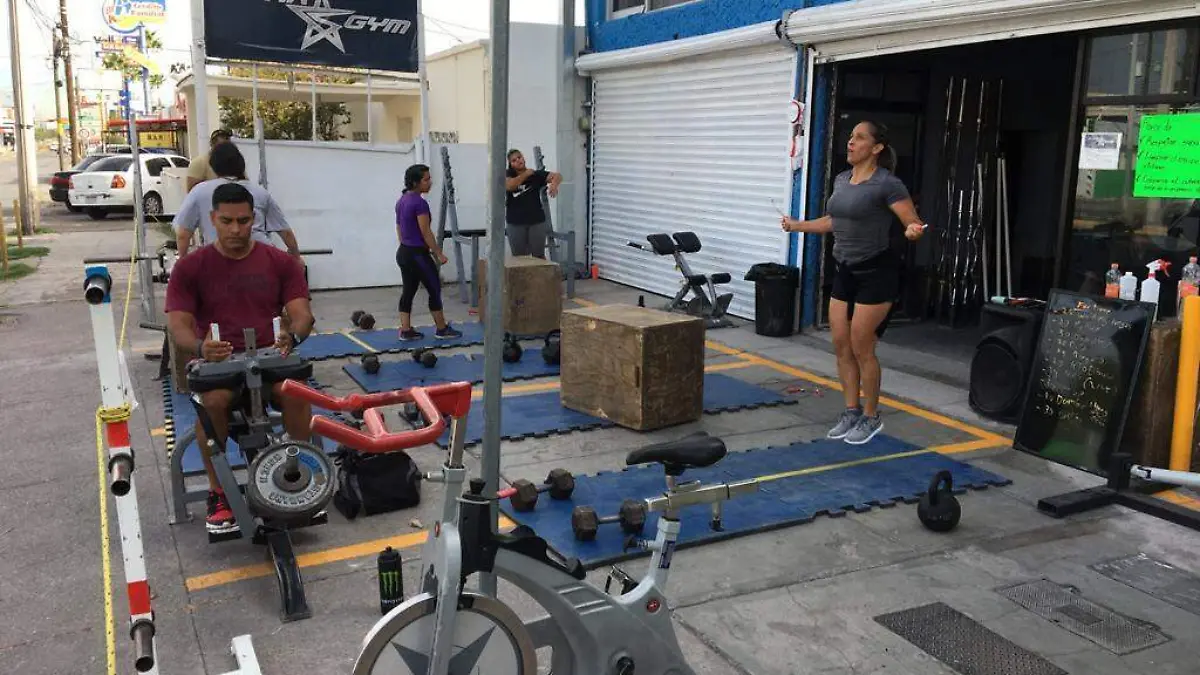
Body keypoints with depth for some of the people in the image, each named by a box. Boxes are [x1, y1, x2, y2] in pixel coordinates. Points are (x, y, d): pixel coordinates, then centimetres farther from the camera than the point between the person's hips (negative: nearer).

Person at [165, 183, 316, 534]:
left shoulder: (280, 262, 5)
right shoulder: (190, 267, 3)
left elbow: (302, 313, -3)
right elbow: (178, 323, -5)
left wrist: (292, 337, -27)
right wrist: (200, 347, -28)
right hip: (217, 363, -1)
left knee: (295, 392, -33)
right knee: (213, 400, -35)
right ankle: (217, 492, -15)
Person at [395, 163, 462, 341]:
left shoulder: (401, 201, 10)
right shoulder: (419, 202, -18)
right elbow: (426, 233, -19)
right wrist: (439, 253, -12)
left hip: (403, 252, 9)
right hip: (417, 254, -9)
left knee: (408, 291, 10)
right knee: (434, 290, 3)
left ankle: (406, 331, 10)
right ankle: (442, 329, 11)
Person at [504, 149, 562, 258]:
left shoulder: (536, 174, 3)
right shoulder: (508, 174, 5)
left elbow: (557, 176, -8)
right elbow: (509, 186, -17)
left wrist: (554, 184, -31)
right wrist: (526, 174, -7)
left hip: (536, 221, -1)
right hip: (515, 222, 1)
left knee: (539, 256, 5)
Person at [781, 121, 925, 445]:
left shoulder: (887, 184, -14)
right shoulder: (841, 179, 8)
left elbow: (914, 223, -17)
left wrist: (912, 231, -38)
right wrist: (797, 225, 27)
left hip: (876, 272, -7)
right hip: (845, 272, 7)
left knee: (861, 348, -3)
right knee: (841, 346, 8)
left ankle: (871, 418, 14)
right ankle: (851, 412, 21)